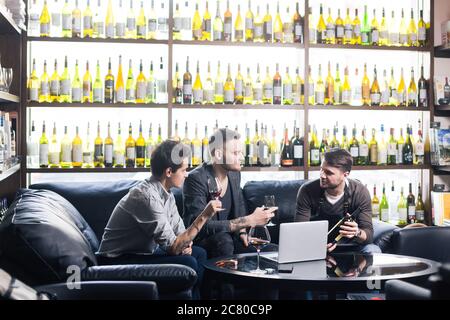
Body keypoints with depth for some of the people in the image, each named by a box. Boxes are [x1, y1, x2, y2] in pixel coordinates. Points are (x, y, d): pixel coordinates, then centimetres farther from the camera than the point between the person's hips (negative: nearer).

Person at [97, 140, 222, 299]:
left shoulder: (166, 193, 1)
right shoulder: (146, 196, -27)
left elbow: (179, 230, 11)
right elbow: (172, 247, -28)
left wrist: (185, 244, -12)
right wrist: (204, 216, -26)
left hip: (145, 251, 9)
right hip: (119, 261, -9)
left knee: (199, 254, 7)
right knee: (187, 263, -20)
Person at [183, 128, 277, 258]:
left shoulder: (235, 174, 3)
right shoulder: (196, 179, -21)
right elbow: (202, 227, -31)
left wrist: (243, 232, 5)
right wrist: (249, 221, -32)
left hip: (230, 239, 6)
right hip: (201, 243, -6)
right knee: (222, 238, -36)